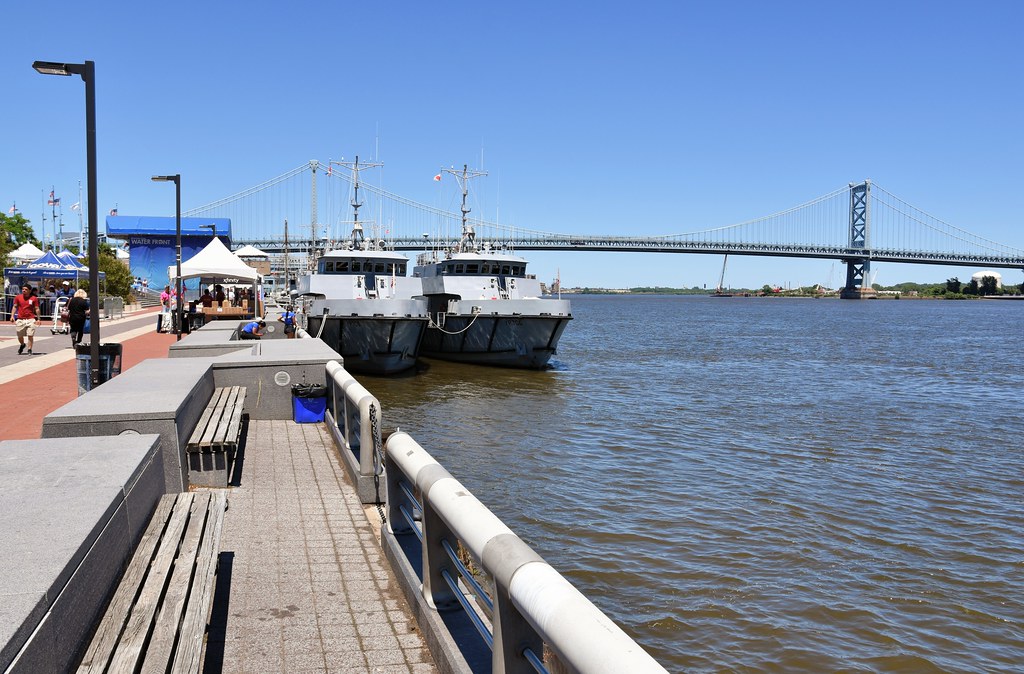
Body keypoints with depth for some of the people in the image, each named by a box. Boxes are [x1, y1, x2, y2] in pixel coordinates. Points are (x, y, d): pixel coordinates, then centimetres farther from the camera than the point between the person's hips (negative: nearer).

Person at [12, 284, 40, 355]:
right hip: (20, 319, 2)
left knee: (30, 335, -8)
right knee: (19, 336, 11)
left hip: (30, 319, -2)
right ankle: (22, 345, 41)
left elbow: (37, 309, 2)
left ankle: (30, 350, 2)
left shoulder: (34, 298, 0)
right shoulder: (18, 297, 5)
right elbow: (15, 307, 9)